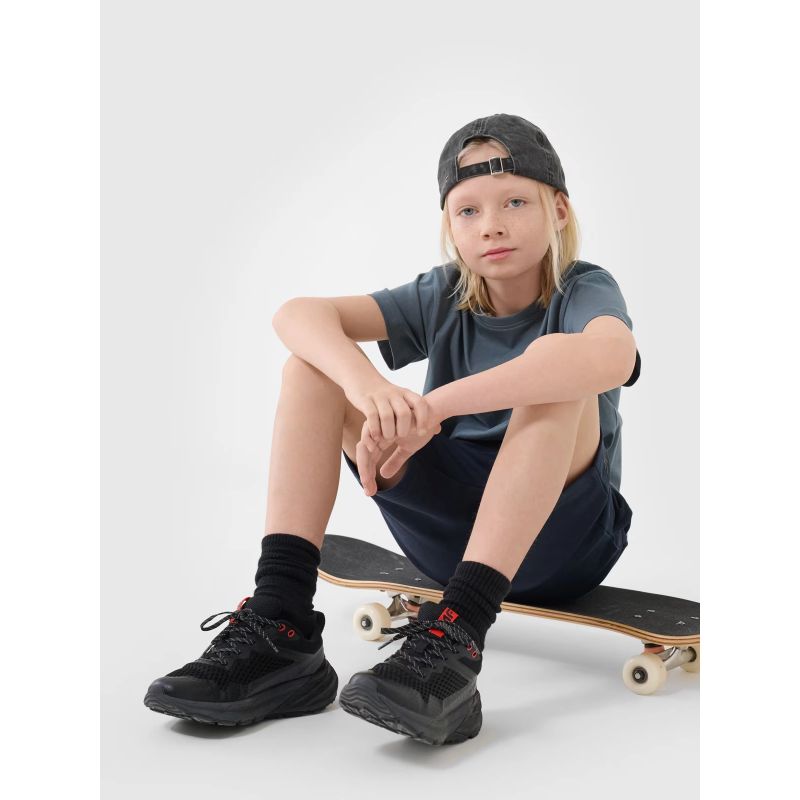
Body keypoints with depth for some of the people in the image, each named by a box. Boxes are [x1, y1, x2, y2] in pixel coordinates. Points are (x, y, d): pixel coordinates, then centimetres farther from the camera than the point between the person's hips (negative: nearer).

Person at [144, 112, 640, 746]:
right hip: (449, 529, 4)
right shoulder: (443, 297, 1)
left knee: (555, 371, -32)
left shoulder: (584, 289, -10)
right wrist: (368, 386, -38)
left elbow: (612, 357, -38)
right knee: (316, 360, -11)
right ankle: (281, 626, -23)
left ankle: (455, 639, -41)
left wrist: (433, 407, -42)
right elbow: (296, 314, -15)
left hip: (566, 539, -3)